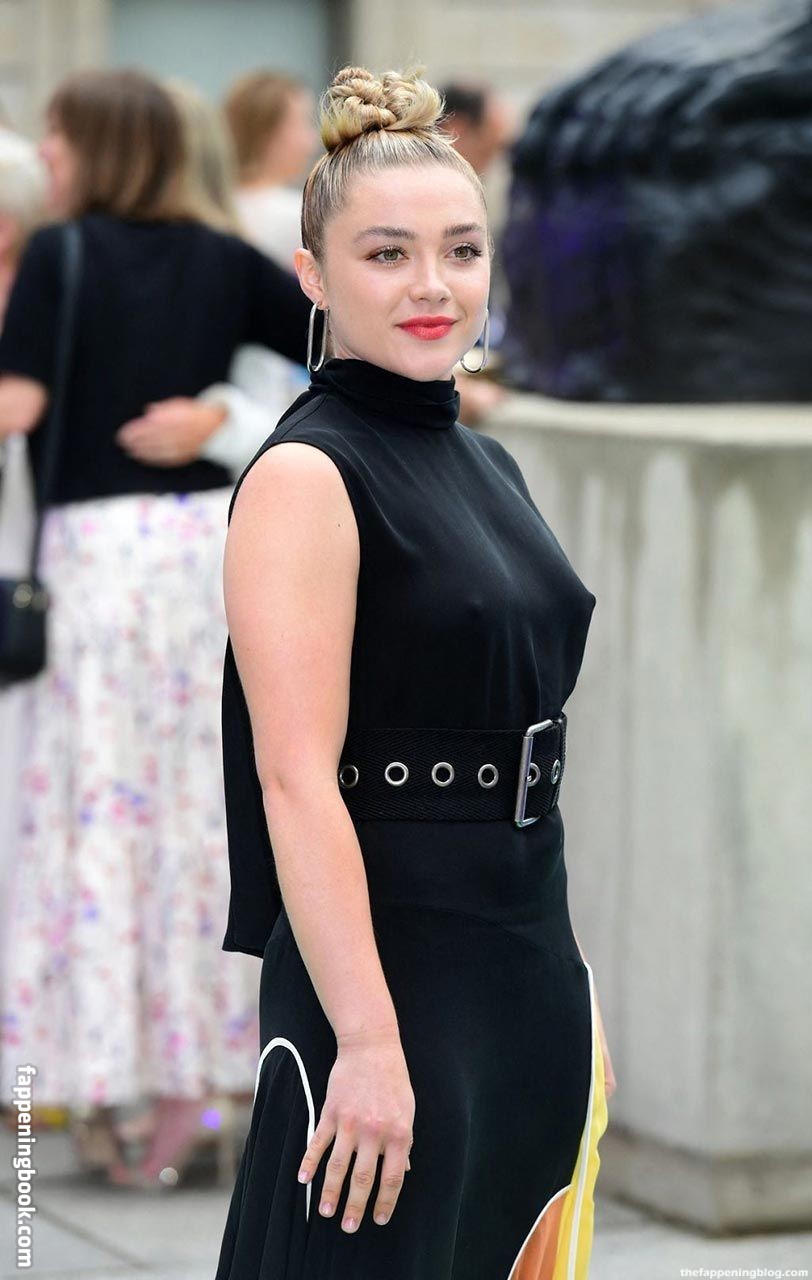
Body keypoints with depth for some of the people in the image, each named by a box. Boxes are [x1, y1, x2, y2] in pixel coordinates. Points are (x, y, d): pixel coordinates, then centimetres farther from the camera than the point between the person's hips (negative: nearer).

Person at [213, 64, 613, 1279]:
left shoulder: (486, 465, 14)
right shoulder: (306, 475, -11)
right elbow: (297, 778, -19)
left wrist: (577, 992, 18)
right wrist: (368, 1039, -24)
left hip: (528, 968, 8)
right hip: (385, 963, -8)